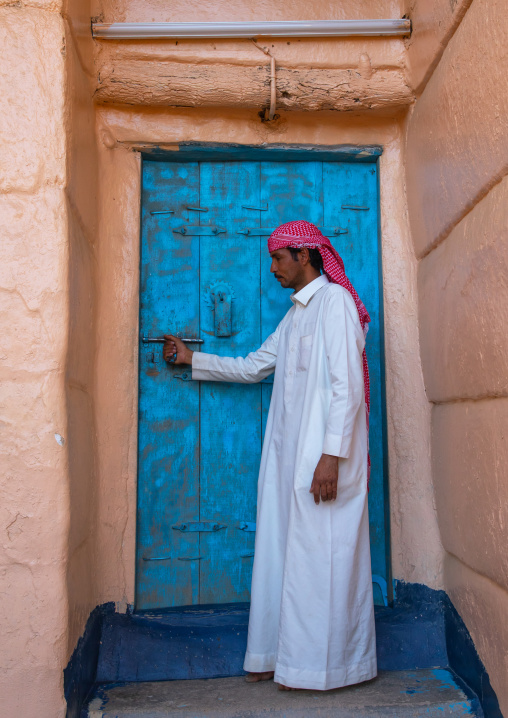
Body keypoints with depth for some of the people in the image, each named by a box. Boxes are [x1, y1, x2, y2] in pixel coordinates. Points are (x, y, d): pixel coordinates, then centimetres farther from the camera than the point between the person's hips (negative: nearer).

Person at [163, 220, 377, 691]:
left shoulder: (335, 299, -6)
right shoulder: (295, 314, 21)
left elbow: (347, 385, -15)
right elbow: (253, 367, 28)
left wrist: (332, 456, -21)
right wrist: (192, 359, 30)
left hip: (324, 455, -9)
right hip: (289, 454, 9)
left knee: (320, 555, -1)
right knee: (282, 552, 11)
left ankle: (322, 665, 13)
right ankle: (285, 656, 23)